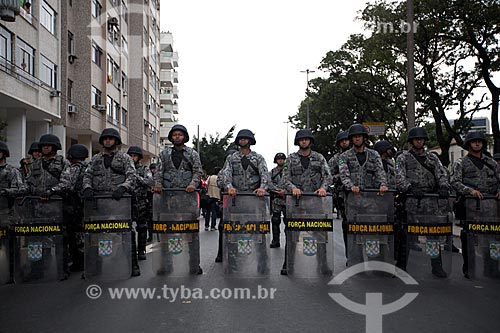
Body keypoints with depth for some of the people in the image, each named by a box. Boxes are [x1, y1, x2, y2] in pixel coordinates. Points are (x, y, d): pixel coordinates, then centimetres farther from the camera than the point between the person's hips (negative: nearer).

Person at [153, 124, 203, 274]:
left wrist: (193, 184, -14)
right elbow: (159, 171, 10)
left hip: (188, 194, -1)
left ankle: (194, 265, 6)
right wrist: (158, 183, -9)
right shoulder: (164, 154, 15)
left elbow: (198, 172, 4)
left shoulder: (193, 154, 11)